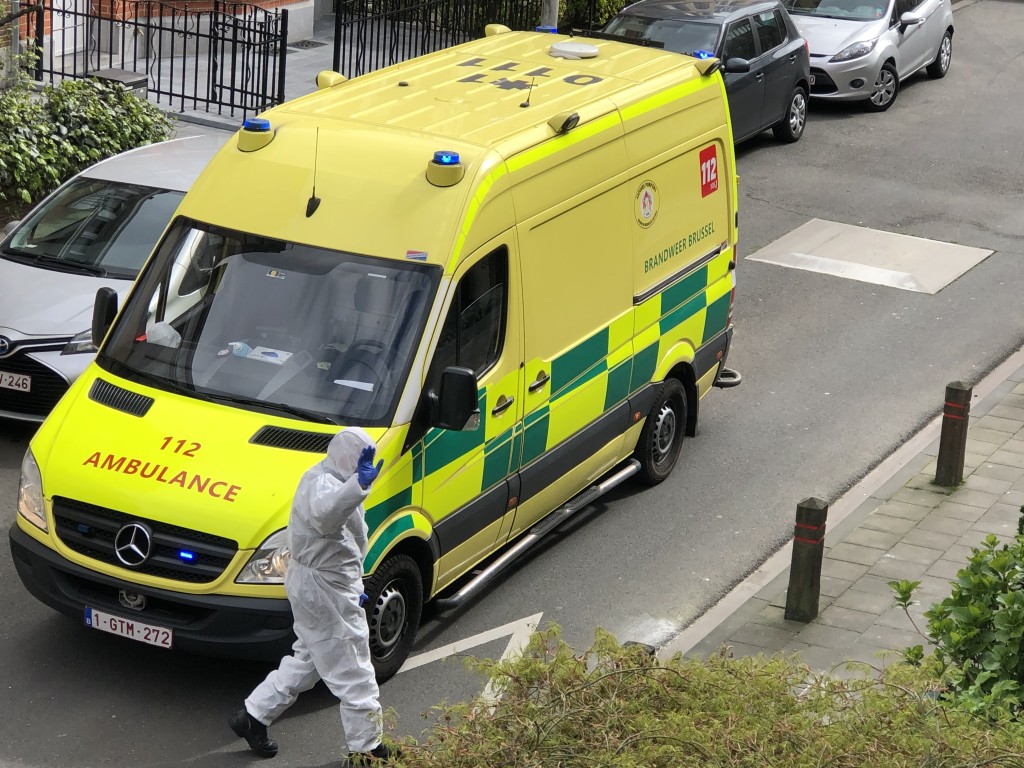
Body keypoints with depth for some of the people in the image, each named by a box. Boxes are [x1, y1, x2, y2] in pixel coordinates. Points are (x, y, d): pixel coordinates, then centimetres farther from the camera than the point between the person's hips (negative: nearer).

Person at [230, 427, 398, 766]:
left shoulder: (327, 479, 10)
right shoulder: (322, 484, -24)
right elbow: (325, 515, -51)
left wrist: (352, 586, 24)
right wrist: (359, 484, -67)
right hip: (324, 590, -11)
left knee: (307, 661, 24)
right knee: (353, 674, 1)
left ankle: (253, 717, 32)